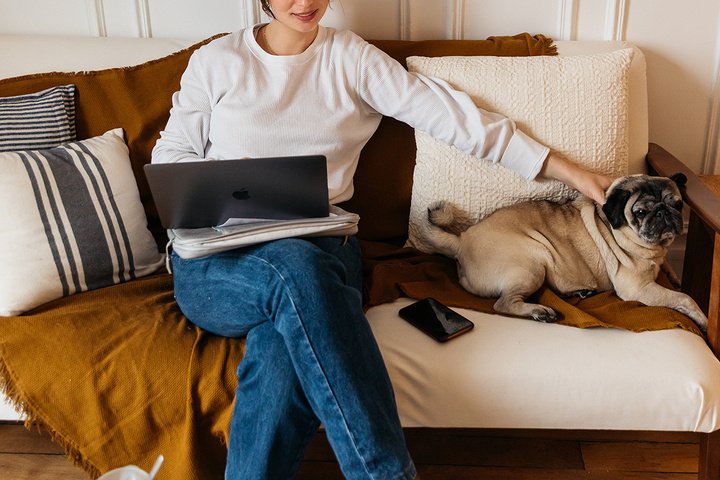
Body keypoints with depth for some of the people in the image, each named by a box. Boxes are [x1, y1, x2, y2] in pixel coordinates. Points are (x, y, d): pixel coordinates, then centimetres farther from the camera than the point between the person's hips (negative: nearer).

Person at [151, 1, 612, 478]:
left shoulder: (352, 58, 10)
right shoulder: (216, 62, 11)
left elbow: (448, 113, 5)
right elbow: (169, 157, 15)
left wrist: (568, 170, 3)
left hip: (321, 252, 1)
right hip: (220, 259, 0)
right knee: (298, 269, -36)